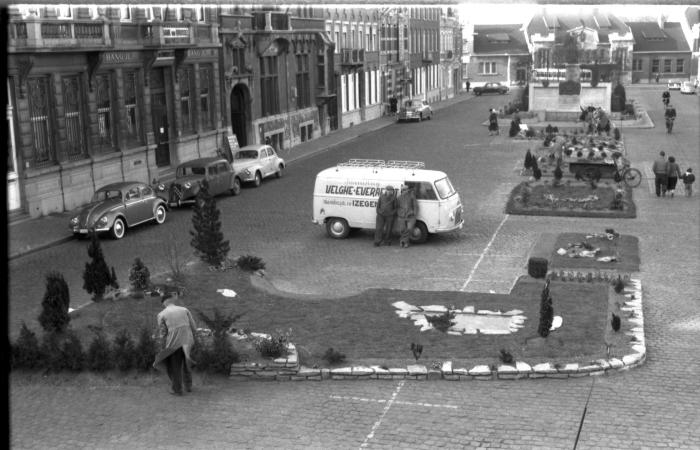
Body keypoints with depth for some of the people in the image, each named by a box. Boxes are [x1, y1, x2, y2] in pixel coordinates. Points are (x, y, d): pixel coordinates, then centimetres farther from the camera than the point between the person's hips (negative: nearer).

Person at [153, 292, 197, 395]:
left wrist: (162, 349, 3)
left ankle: (177, 389, 23)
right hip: (187, 342, 3)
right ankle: (188, 386, 32)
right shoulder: (184, 310, 3)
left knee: (175, 368, 14)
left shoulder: (162, 315, -5)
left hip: (174, 343, -3)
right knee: (186, 364, 26)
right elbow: (193, 327, 1)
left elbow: (162, 334, -6)